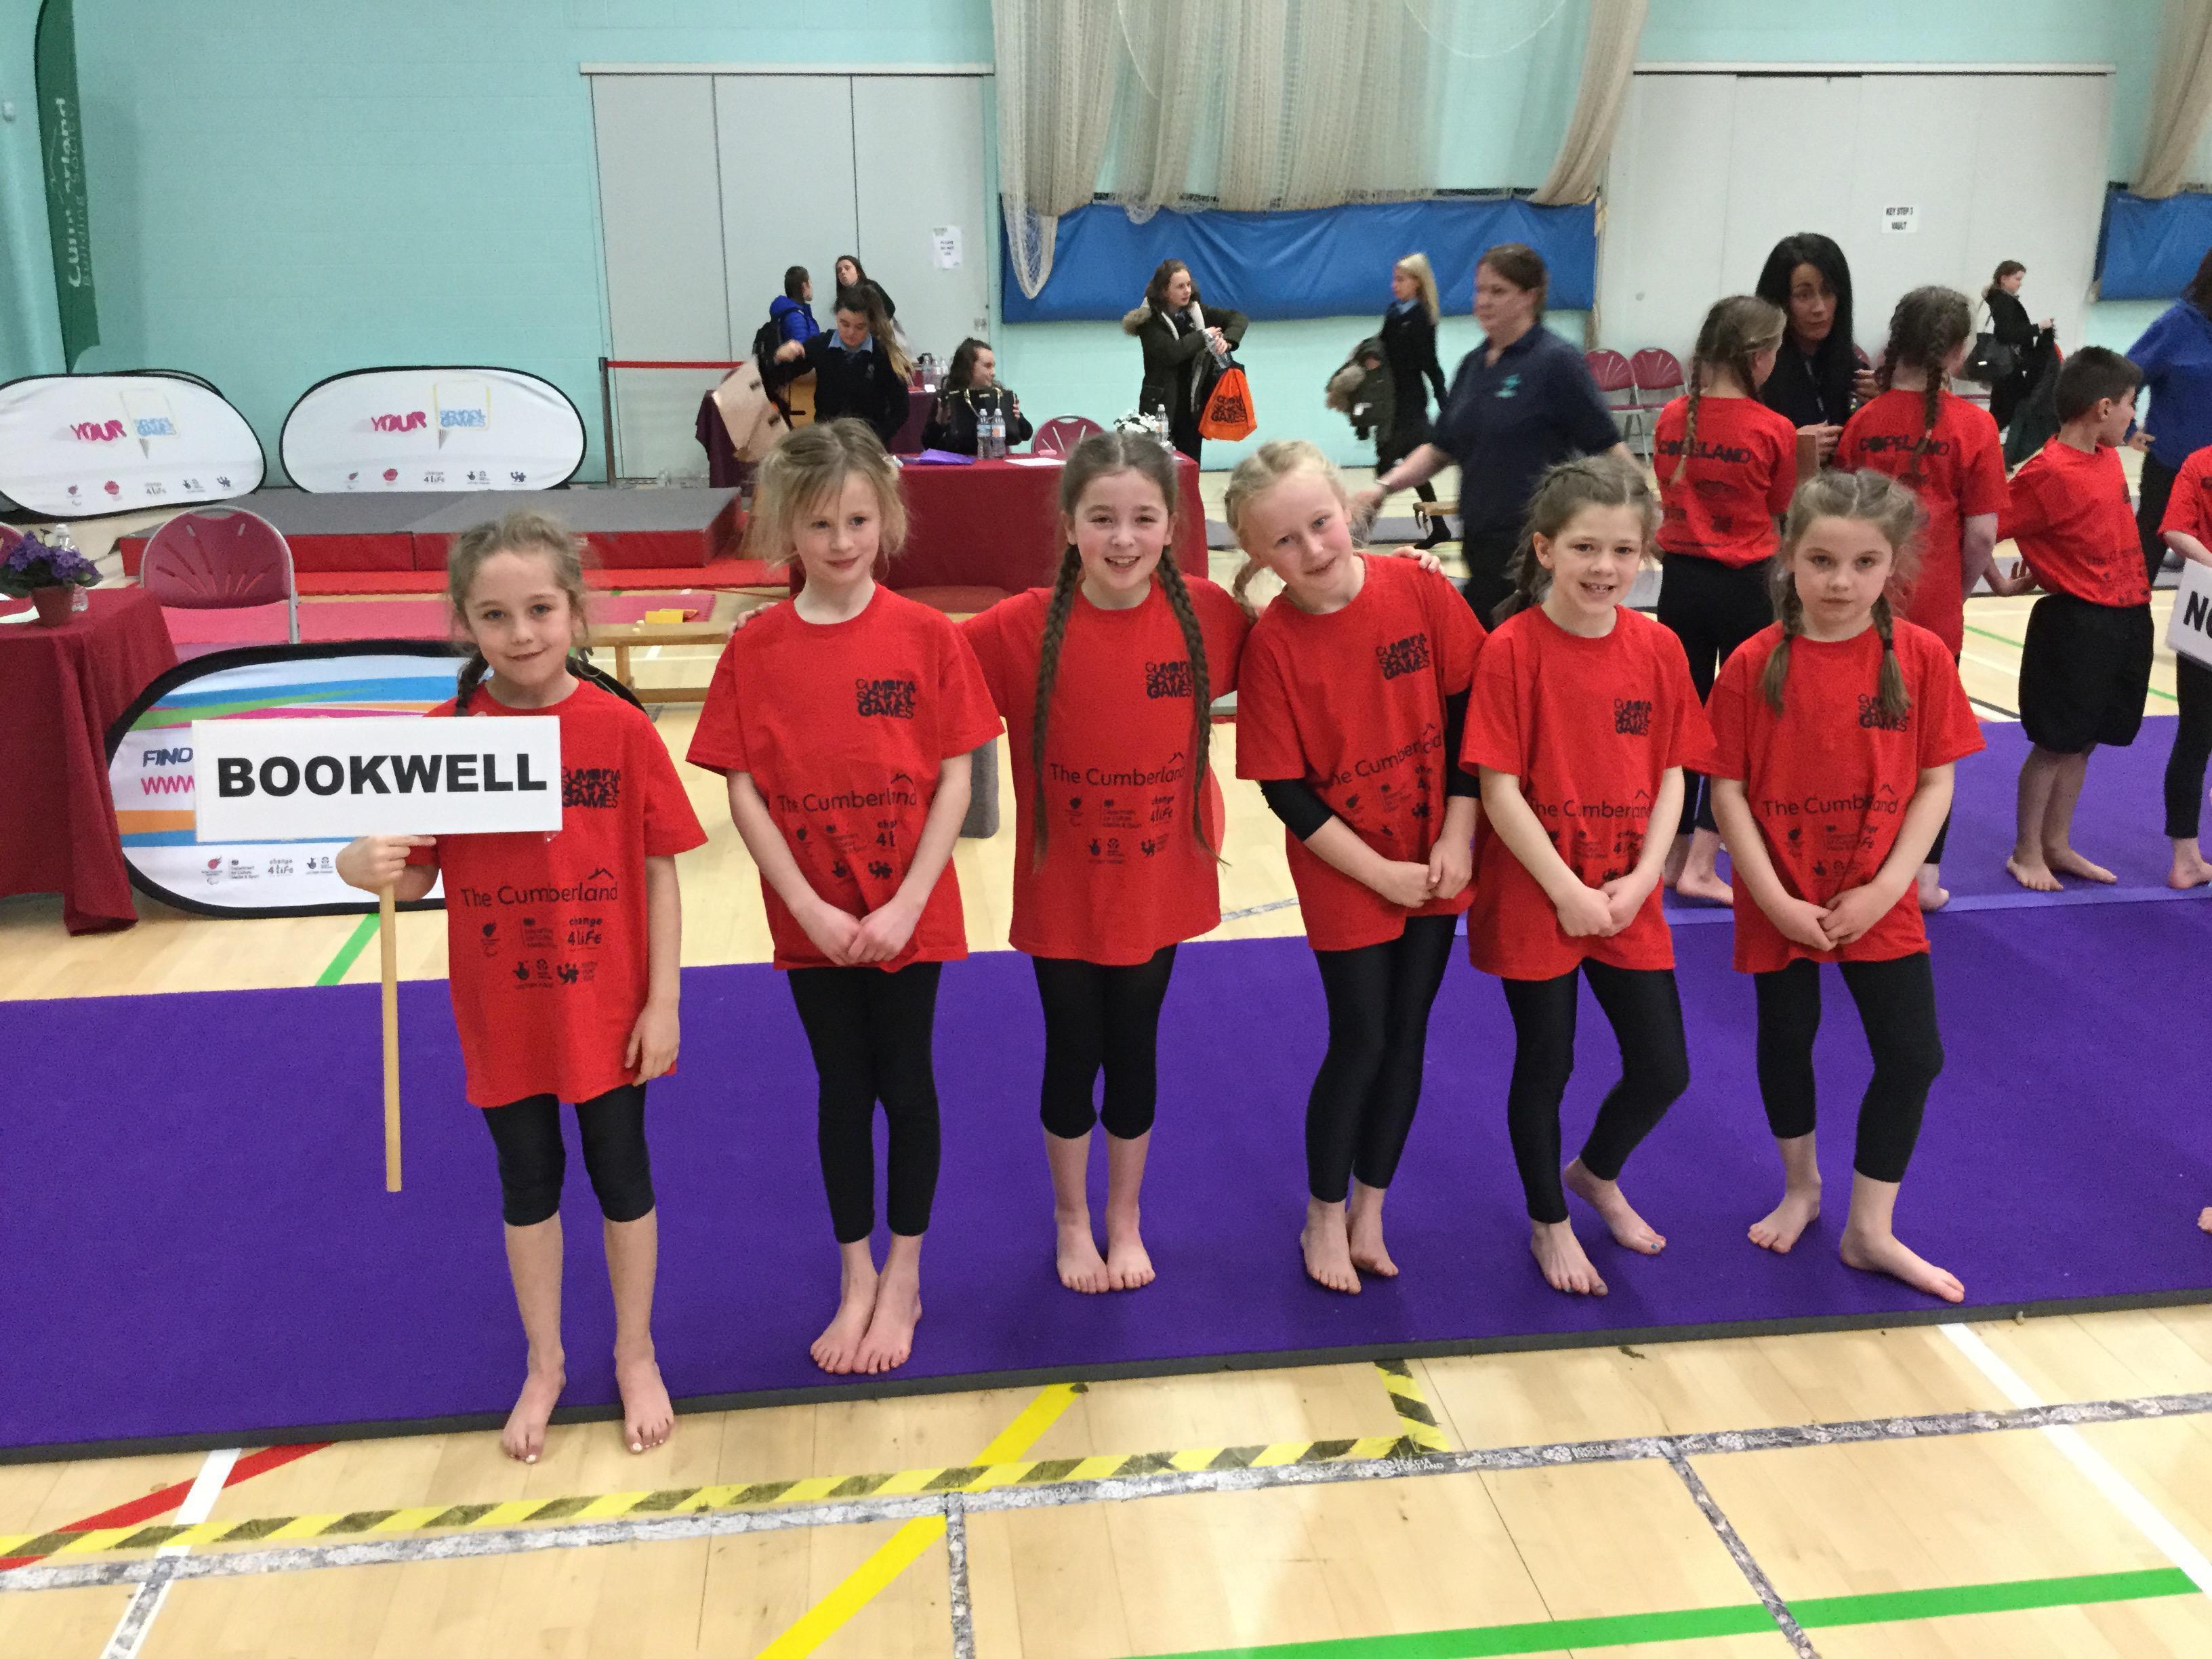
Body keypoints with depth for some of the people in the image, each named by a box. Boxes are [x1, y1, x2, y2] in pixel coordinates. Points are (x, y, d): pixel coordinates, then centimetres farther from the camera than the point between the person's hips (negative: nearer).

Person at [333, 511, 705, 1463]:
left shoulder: (621, 729, -12)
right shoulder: (443, 735, -9)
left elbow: (660, 872, -7)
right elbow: (416, 878, -5)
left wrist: (663, 1001, -7)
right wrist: (368, 867, -28)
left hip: (607, 1007, -1)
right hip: (502, 1013, 1)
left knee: (621, 1173, 14)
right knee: (527, 1181, 18)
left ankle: (636, 1358, 36)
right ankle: (544, 1366, 39)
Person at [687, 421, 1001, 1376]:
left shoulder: (927, 636, -8)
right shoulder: (757, 648, -6)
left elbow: (954, 778, -8)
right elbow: (743, 792, -6)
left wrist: (905, 906, -14)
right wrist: (810, 908, -13)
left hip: (909, 915, -1)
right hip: (812, 922, 1)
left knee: (906, 1083, 11)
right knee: (842, 1089, 14)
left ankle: (903, 1280, 29)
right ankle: (855, 1281, 31)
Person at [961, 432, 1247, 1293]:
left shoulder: (1206, 613, -11)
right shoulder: (1025, 626, -17)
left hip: (1161, 888, 2)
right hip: (1061, 894, -1)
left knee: (1135, 1054, 17)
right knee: (1071, 1056, 14)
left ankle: (1126, 1220, 40)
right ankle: (1071, 1222, 38)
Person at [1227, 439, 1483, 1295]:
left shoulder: (1418, 590, -11)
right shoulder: (1272, 642, -16)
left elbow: (1468, 710, -3)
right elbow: (1286, 792, -14)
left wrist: (1457, 840, -8)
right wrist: (1383, 874, -13)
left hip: (1436, 862, 3)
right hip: (1346, 875, -3)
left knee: (1407, 1035, 12)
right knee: (1360, 1042, 2)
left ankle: (1368, 1213, 30)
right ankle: (1323, 1219, 24)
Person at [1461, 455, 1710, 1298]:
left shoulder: (1657, 647, -1)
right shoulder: (1513, 649, -14)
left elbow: (1671, 776, 3)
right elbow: (1499, 790, -15)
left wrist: (1639, 882, -9)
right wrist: (1568, 892, -15)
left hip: (1627, 900, 4)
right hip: (1534, 898, -4)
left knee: (1663, 1070, 9)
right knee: (1545, 1064, 10)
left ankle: (1597, 1174, 41)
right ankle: (1548, 1222, 34)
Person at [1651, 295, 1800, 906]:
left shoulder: (1671, 418, -1)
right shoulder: (1773, 430, -12)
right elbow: (1780, 511, 0)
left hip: (1680, 580, 4)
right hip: (1744, 587, -4)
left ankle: (1675, 854, 22)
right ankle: (1701, 866, 4)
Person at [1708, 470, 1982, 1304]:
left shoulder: (1922, 657, -8)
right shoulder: (1754, 665, -12)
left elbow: (1935, 783, -5)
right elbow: (1728, 791, -10)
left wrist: (1886, 887, -13)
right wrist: (1775, 899, -15)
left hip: (1881, 903, 1)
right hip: (1780, 904, -1)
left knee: (1914, 1055, 3)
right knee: (1785, 1043, 15)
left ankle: (1871, 1230, 21)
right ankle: (1800, 1187, 41)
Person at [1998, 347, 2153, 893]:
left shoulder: (2108, 457, 7)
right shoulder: (2048, 473, -18)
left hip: (2128, 620, 8)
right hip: (2075, 623, -8)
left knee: (2084, 742, 14)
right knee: (2055, 743, 2)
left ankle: (2058, 846, 26)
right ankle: (2026, 852, 15)